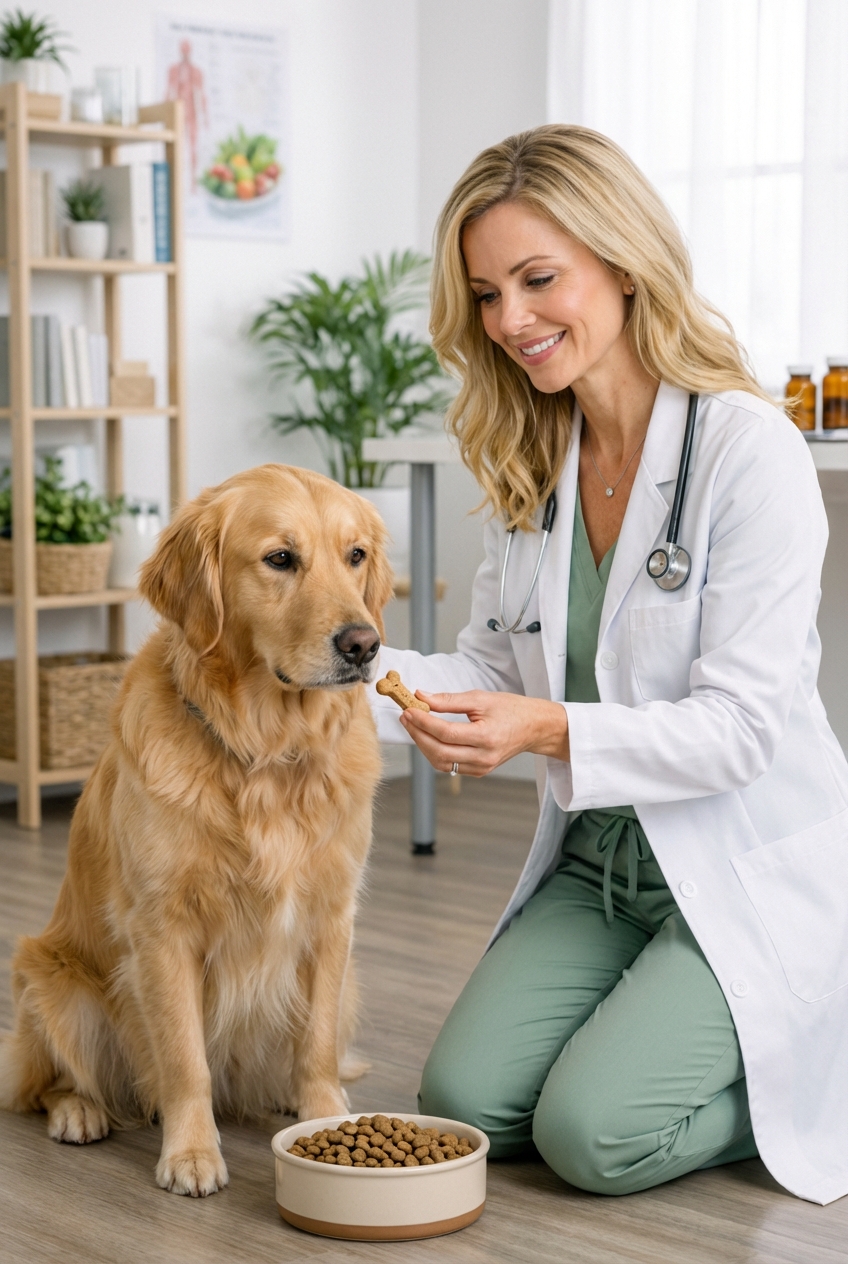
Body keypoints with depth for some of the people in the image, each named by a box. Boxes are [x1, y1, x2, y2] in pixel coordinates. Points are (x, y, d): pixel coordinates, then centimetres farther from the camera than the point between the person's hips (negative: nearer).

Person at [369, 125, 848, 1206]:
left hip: (755, 873, -7)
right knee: (463, 1104, -5)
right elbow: (493, 667, 4)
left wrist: (551, 731, -34)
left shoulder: (751, 450, -18)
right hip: (599, 864, 7)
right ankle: (681, 1032, 20)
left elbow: (741, 727, -21)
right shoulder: (527, 460, 5)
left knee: (594, 1133, -18)